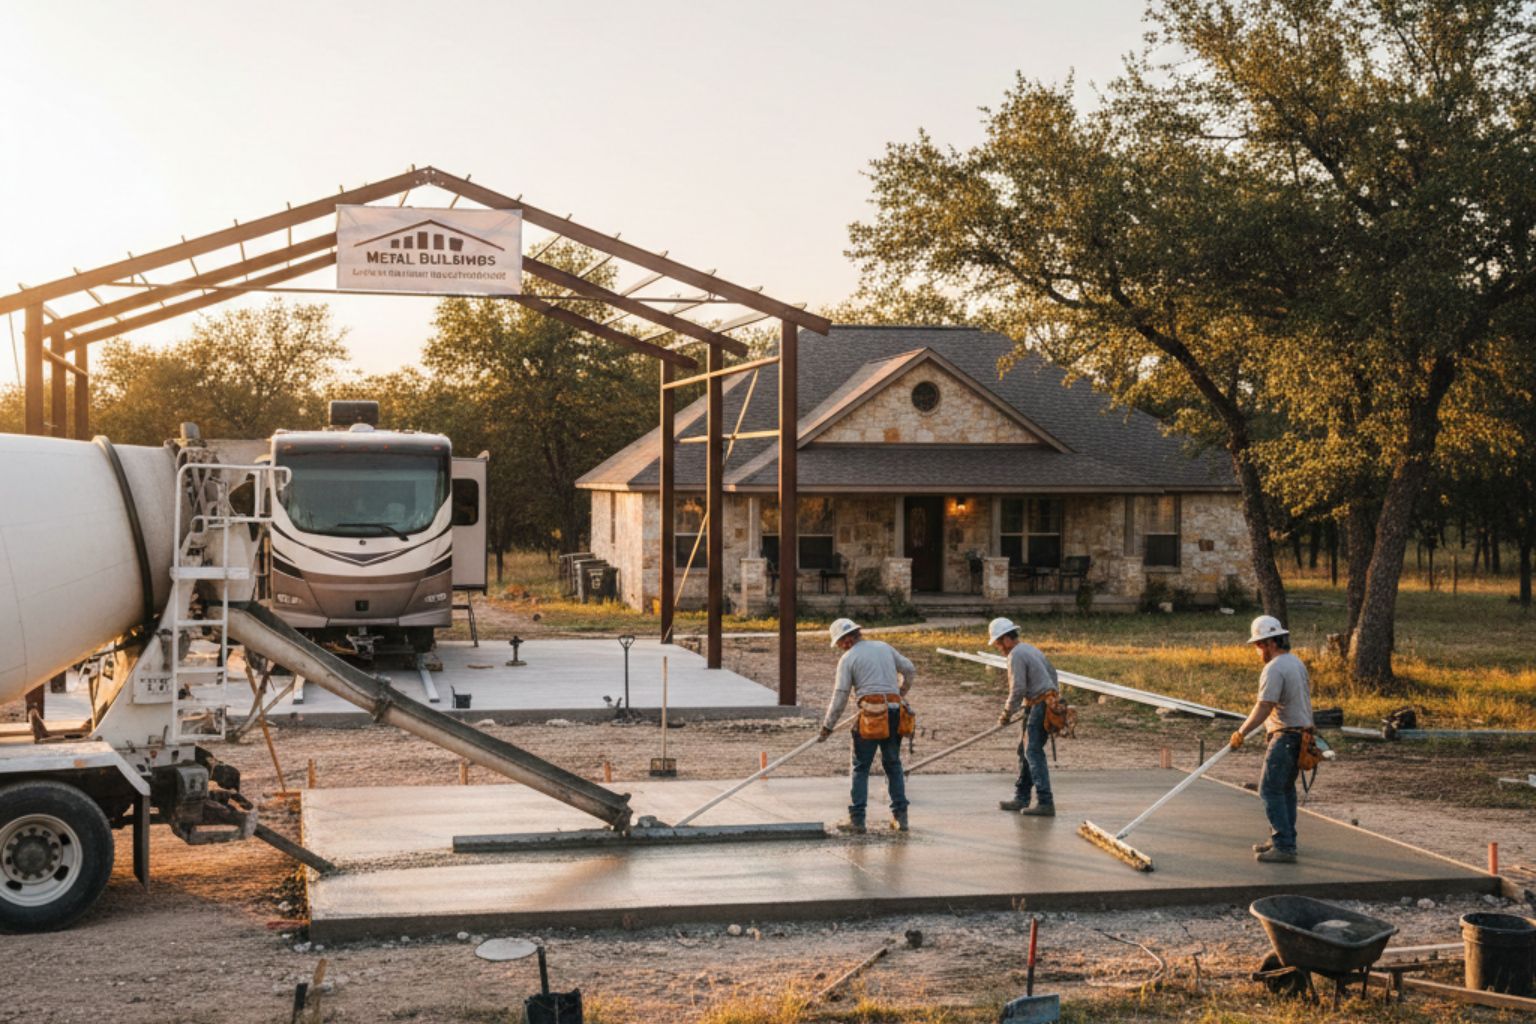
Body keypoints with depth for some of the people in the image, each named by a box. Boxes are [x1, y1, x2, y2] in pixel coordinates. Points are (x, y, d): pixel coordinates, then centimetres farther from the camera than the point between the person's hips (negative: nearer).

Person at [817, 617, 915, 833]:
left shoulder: (848, 658, 0)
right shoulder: (884, 647, 15)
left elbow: (840, 696, -4)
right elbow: (910, 670, 20)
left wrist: (827, 727, 2)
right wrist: (900, 693, 36)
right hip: (894, 711, 5)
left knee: (861, 767, 2)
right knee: (893, 764, 14)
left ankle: (857, 819, -1)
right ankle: (900, 816, 11)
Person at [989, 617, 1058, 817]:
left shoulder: (1016, 655, -14)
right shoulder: (1030, 648, 17)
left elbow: (1018, 689, -19)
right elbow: (1052, 671, 26)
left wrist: (1007, 714, -8)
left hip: (1038, 706, -10)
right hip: (1047, 702, 10)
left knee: (1034, 754, -11)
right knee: (1025, 751, 16)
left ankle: (1045, 803, -14)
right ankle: (1021, 798, 22)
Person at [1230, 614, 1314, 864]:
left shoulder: (1274, 669, -18)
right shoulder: (1296, 662, 12)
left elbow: (1264, 707, -24)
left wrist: (1241, 733, -20)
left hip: (1286, 736, -10)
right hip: (1302, 730, 10)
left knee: (1271, 790, -8)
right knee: (1285, 788, 18)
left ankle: (1283, 847, -12)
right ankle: (1284, 840, 27)